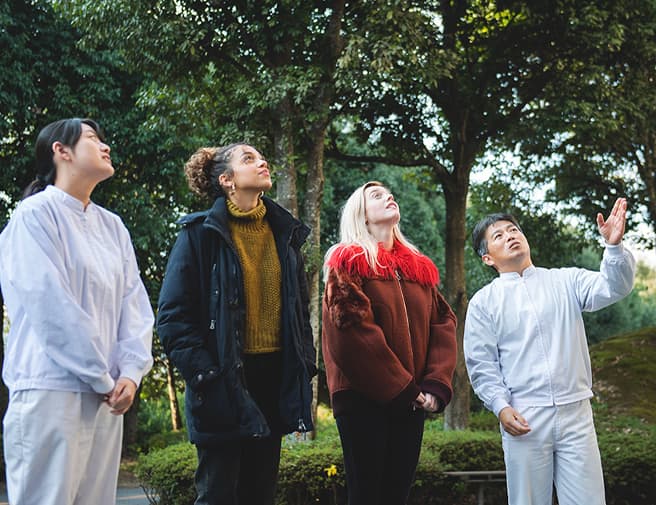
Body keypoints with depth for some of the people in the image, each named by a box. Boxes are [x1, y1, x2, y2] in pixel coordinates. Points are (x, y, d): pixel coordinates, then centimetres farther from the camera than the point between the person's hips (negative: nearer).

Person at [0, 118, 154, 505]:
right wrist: (102, 379, -11)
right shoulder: (36, 214, -6)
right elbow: (51, 306, -13)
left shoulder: (113, 226, 15)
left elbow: (134, 303, 10)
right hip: (51, 389, -7)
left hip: (106, 395, 7)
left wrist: (130, 372, -5)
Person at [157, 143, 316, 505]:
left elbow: (300, 306, 19)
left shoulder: (285, 232, 13)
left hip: (276, 376, 5)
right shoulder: (201, 233, -4)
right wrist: (203, 373, -16)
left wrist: (306, 362, 8)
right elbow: (173, 314, -8)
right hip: (224, 380, -5)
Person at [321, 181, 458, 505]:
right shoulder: (348, 261, 0)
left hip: (411, 400, 6)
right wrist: (401, 387, -14)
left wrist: (436, 385, -7)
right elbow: (352, 329, -12)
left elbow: (444, 323, 9)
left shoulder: (420, 267, 18)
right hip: (362, 395, -5)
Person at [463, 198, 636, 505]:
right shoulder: (483, 303, 7)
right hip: (523, 420, -1)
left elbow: (614, 288, -4)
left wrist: (614, 246, -21)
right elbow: (482, 365, 4)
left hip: (575, 413, 1)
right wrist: (501, 407, -10)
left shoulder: (566, 281, 11)